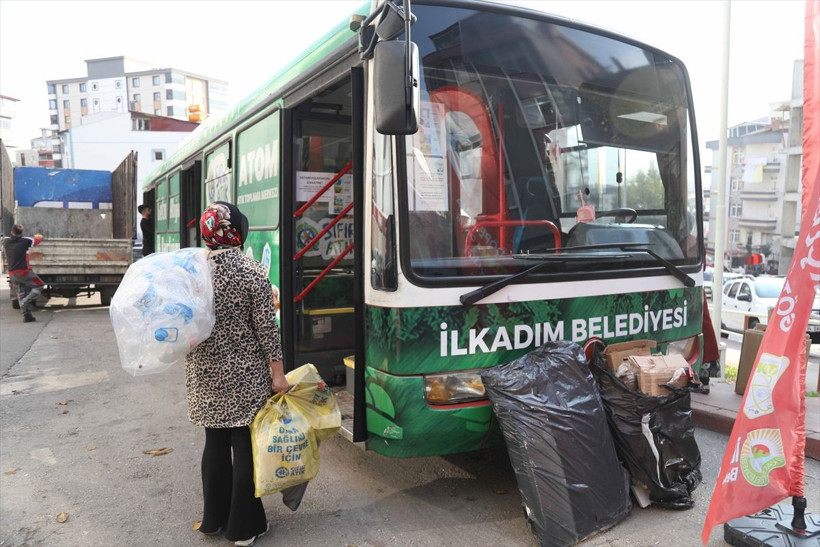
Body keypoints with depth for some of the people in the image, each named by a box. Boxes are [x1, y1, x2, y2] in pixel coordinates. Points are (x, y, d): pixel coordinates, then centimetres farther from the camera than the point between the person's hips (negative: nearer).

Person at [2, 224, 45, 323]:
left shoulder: (6, 242, 7)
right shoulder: (26, 241, -6)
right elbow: (39, 238, 11)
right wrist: (37, 236, 35)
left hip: (12, 273, 5)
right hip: (24, 271, -5)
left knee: (21, 294, 11)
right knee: (39, 286, 8)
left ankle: (26, 315, 8)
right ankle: (27, 302, -12)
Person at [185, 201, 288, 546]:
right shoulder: (252, 273, -14)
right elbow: (267, 329, -13)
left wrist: (196, 361, 18)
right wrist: (278, 374, -6)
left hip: (206, 374, 5)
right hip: (245, 375, -4)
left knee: (215, 444, 18)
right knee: (246, 447, 7)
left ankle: (214, 518, 32)